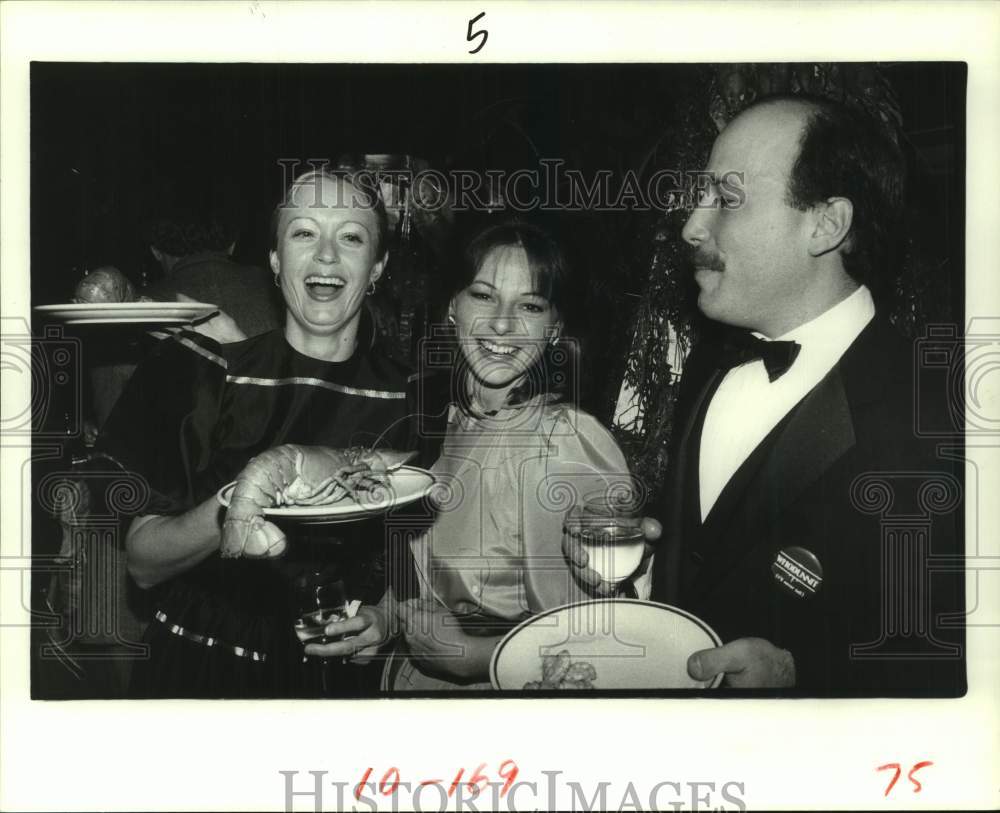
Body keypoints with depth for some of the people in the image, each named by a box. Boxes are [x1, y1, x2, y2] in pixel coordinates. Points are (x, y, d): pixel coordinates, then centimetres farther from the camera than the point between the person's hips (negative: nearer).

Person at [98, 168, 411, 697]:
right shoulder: (193, 371, -2)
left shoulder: (411, 405, -1)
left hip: (337, 676, 2)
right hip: (192, 671, -1)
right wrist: (227, 514, -21)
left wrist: (384, 621, -13)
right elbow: (142, 564, -3)